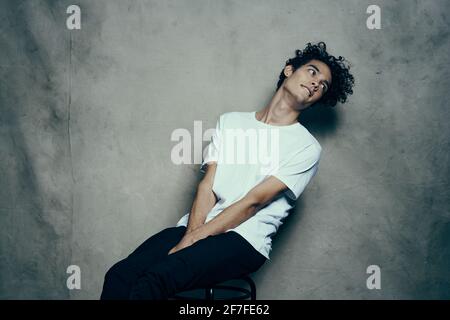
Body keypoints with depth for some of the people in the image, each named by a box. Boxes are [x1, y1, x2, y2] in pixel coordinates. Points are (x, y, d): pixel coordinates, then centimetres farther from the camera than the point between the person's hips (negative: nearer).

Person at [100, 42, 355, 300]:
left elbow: (253, 201, -7)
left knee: (153, 281, -30)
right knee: (120, 276, -22)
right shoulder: (231, 121, 17)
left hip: (243, 240, -4)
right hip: (196, 229, 4)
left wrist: (191, 240, -13)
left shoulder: (307, 147, 3)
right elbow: (207, 187, 6)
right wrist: (191, 234, -12)